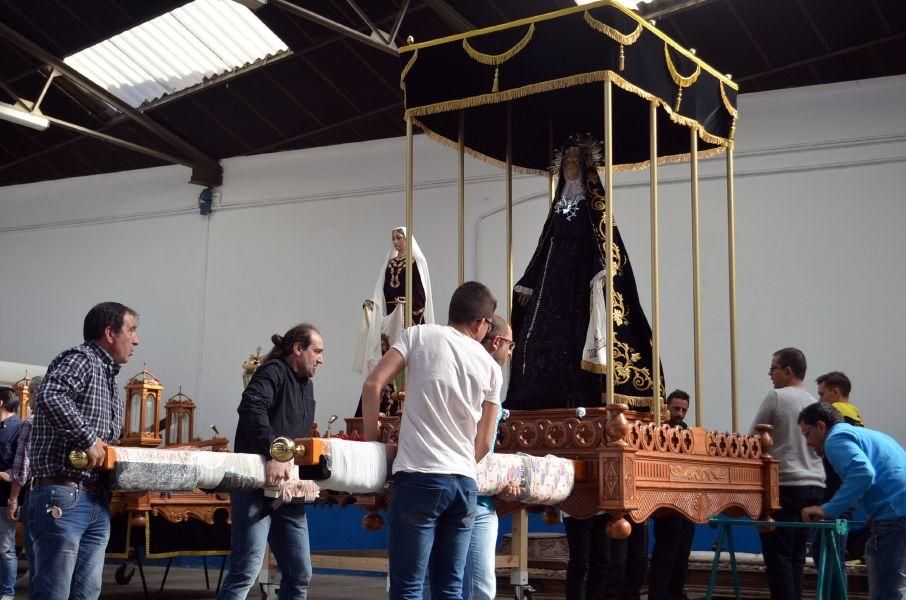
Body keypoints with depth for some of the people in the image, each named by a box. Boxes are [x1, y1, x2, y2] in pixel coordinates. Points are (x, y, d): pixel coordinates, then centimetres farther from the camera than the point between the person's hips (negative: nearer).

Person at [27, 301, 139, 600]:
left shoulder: (110, 378, 23)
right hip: (63, 498, -9)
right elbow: (50, 396, -27)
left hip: (97, 503, 9)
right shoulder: (80, 360, -5)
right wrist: (88, 440, -22)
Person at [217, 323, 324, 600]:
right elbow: (251, 408, -27)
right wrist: (273, 454, -35)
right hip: (256, 485, -9)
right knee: (246, 572, -13)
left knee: (300, 575, 10)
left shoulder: (306, 385, 21)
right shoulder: (274, 372, -7)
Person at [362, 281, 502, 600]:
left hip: (419, 478, -3)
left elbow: (372, 385, -4)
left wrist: (371, 438, 9)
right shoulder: (491, 368, 11)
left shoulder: (419, 335, 3)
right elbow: (484, 443, 11)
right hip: (465, 483, 4)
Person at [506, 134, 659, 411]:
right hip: (554, 278, 6)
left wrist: (602, 270, -28)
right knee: (542, 337, -3)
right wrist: (529, 284, 18)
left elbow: (605, 237, -11)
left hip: (581, 277, -6)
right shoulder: (560, 204, 21)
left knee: (575, 334, -15)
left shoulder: (593, 202, 2)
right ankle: (549, 398, -2)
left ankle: (580, 399, -16)